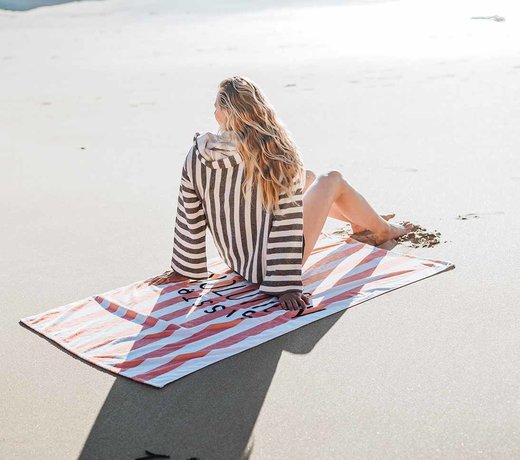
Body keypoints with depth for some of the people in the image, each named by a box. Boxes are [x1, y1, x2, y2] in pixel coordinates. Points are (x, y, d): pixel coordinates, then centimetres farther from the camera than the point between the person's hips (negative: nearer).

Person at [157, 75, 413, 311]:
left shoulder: (196, 157, -14)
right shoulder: (276, 153, -23)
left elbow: (189, 221, -5)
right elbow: (287, 222, -24)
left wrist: (183, 271, 8)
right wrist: (286, 286, -19)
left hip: (234, 262, 5)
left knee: (307, 178, 25)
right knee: (333, 179, 15)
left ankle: (360, 221, 52)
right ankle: (382, 230, 41)